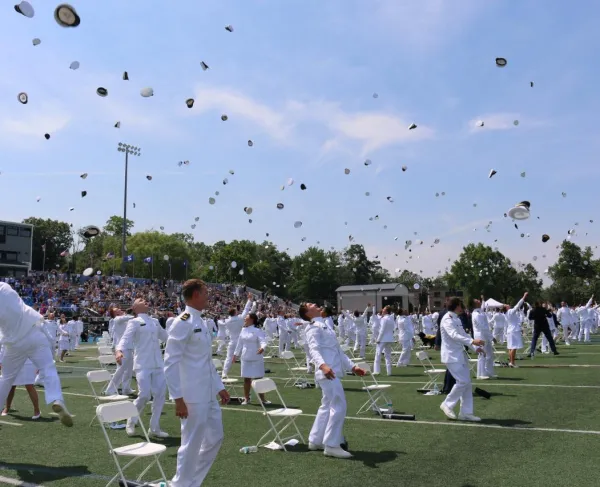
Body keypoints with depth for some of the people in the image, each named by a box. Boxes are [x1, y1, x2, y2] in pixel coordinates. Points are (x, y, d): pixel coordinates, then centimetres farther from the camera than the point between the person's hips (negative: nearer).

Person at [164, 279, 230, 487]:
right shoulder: (183, 323, -16)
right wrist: (178, 398, -22)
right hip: (192, 397, -9)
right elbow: (171, 363, -20)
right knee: (192, 444, 2)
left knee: (215, 438, 16)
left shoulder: (200, 322, 12)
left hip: (208, 395, 9)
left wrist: (219, 387, 19)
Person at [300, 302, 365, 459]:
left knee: (327, 406, 15)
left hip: (332, 371, 10)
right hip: (327, 372, -10)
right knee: (338, 406, -10)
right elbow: (314, 349, -25)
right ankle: (331, 445, -4)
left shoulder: (323, 326, 21)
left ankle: (315, 441, 24)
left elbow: (337, 351, 24)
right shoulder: (313, 327, -9)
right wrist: (323, 365, -44)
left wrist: (352, 366, 21)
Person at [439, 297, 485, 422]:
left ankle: (466, 412, 14)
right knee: (462, 381, -13)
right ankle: (447, 404, 4)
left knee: (466, 382, 8)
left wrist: (476, 347, 4)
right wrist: (472, 341, -42)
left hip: (460, 354, 9)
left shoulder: (456, 319, 15)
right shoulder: (447, 319, -16)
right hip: (451, 355, -9)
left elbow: (463, 334, 17)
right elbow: (454, 335, -30)